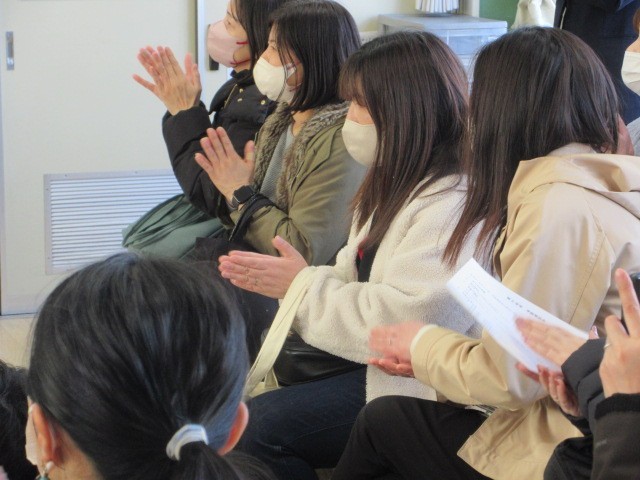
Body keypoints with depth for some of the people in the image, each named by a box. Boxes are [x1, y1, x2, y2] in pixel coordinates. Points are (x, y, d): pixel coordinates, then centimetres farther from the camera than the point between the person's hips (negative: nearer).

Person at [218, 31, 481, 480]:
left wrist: (303, 286, -17)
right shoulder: (398, 186, 14)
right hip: (368, 359, 10)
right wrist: (296, 276, -4)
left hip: (415, 389, -10)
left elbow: (404, 321, -28)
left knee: (256, 426, -16)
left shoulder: (451, 206, -21)